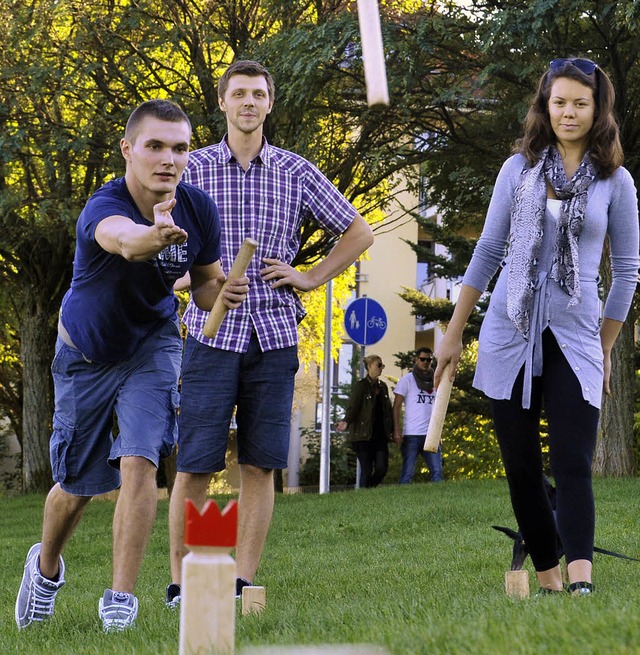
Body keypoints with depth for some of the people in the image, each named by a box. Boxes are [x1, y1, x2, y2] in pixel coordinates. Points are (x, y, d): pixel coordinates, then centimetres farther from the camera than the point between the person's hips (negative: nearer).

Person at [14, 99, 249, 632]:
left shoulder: (200, 210, -18)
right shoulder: (103, 209, -34)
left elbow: (204, 283, -2)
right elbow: (124, 240, -59)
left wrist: (223, 291, -26)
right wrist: (155, 235, -83)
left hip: (152, 344, 2)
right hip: (87, 351, -2)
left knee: (139, 463, -18)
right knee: (76, 484, 10)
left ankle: (121, 596, -8)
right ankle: (47, 565, 42)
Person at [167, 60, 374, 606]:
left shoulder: (297, 173, 9)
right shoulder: (193, 170, 5)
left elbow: (359, 233, 17)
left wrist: (311, 277, 7)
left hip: (273, 333, 2)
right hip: (211, 331, -1)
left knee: (259, 465, 1)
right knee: (194, 464, -5)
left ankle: (243, 582, 7)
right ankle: (181, 582, 3)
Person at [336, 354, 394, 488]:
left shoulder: (382, 386, 15)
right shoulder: (360, 386, -4)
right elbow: (353, 407, -12)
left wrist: (392, 431, 16)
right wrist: (346, 422, -30)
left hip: (380, 436, 6)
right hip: (363, 436, -6)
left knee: (382, 468, -4)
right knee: (367, 470, -5)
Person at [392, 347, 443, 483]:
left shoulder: (434, 381, 17)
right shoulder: (407, 379, 4)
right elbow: (397, 406, 0)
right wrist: (397, 431, -10)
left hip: (431, 435, 4)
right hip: (412, 434, -4)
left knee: (437, 471, -5)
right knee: (407, 473, -4)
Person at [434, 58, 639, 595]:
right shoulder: (519, 168, 6)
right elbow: (488, 253, 11)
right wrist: (454, 333, 11)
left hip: (575, 339, -2)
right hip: (509, 334, 2)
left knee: (573, 465, -12)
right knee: (521, 468, 3)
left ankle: (581, 581, -22)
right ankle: (548, 580, 12)